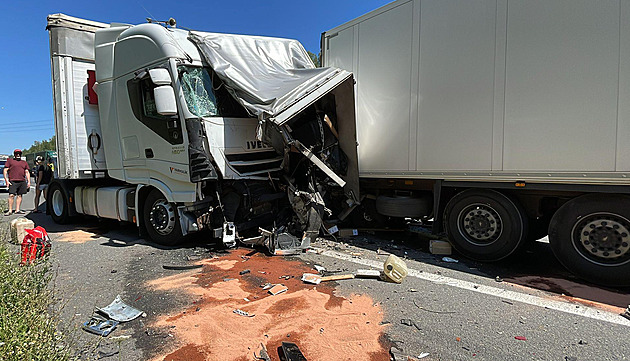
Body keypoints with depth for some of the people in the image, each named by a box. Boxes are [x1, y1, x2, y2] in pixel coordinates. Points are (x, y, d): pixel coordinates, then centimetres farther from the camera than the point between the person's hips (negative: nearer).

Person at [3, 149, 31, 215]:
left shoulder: (24, 163, 20)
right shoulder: (9, 161, 9)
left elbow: (27, 172, 19)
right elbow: (5, 171, 3)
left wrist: (29, 182, 10)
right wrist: (6, 180, -8)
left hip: (22, 182, 4)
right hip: (13, 181, -3)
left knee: (19, 195, 3)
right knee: (11, 195, -9)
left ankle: (17, 210, 6)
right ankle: (10, 210, -6)